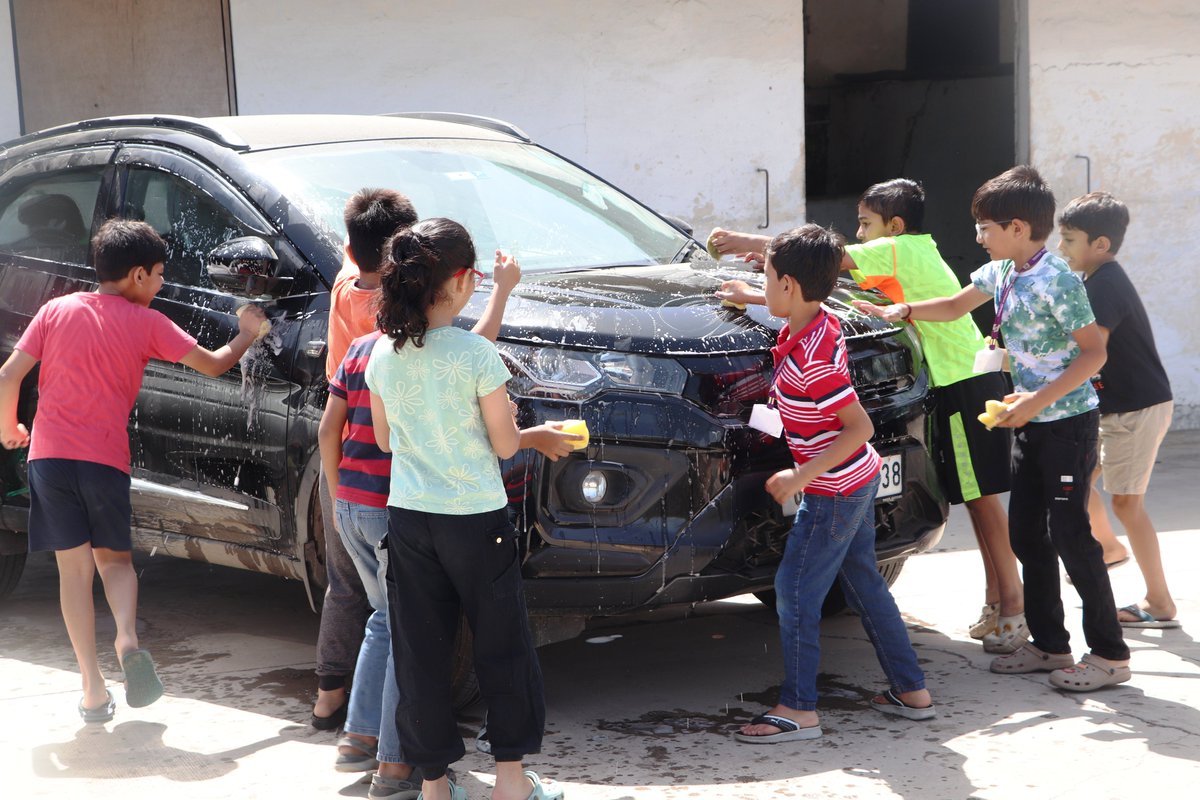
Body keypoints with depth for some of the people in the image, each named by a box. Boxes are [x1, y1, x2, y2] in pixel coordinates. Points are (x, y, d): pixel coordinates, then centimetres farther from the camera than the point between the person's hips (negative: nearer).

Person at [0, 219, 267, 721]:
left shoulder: (55, 311, 8)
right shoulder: (145, 322, 2)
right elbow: (212, 364, 8)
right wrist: (246, 336, 27)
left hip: (49, 455, 1)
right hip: (106, 459, -1)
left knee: (74, 569, 5)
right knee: (115, 557, 18)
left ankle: (94, 692, 1)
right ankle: (127, 639, -11)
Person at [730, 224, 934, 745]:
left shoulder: (809, 361, -27)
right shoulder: (823, 323, 0)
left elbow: (860, 426, -25)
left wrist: (801, 477, -22)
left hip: (833, 490, -10)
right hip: (858, 481, 10)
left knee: (795, 590, -2)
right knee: (863, 584, 17)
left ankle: (798, 708, 3)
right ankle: (911, 690, 25)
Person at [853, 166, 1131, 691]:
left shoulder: (1056, 281, -20)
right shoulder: (1000, 273, 6)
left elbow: (1094, 352, -19)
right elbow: (956, 306, 23)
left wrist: (1039, 400, -24)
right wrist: (901, 311, 9)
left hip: (1068, 422, -9)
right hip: (1030, 424, 9)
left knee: (1071, 535, -7)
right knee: (1026, 535, 10)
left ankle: (1109, 654, 1)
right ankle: (1049, 643, 21)